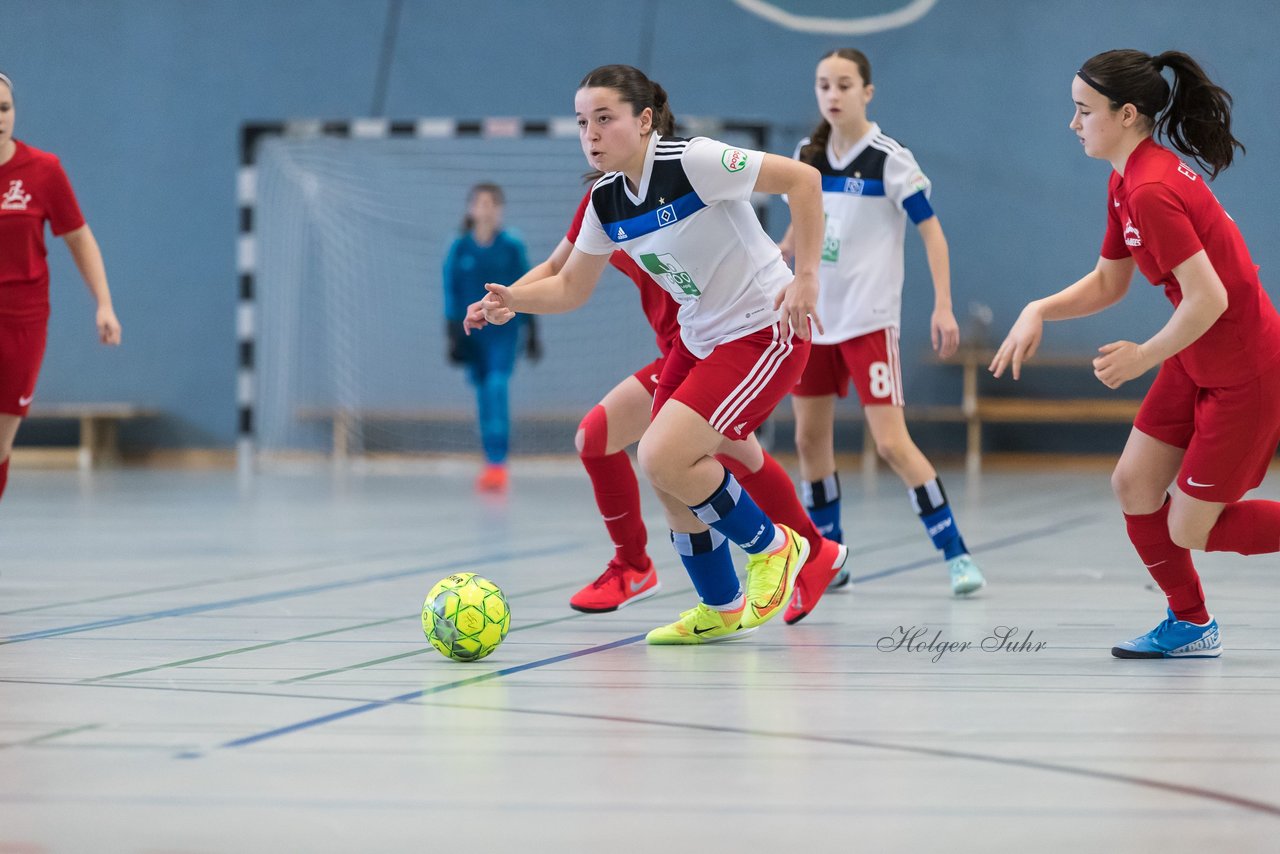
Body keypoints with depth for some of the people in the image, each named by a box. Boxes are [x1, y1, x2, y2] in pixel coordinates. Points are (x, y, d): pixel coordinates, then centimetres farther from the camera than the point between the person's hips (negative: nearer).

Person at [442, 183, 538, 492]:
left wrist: (532, 334, 4)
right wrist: (454, 337, -2)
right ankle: (492, 465, 23)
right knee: (484, 394, 10)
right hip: (473, 332, 3)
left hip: (504, 331, -3)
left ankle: (497, 463, -25)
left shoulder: (512, 246, -4)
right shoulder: (459, 249, -1)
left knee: (497, 388, -19)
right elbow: (451, 295, 2)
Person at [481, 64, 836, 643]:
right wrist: (513, 301, -10)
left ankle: (771, 546, 4)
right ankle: (721, 608, 27)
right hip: (699, 338, 8)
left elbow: (802, 178, -21)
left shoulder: (692, 161, -22)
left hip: (766, 330, -8)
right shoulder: (606, 201, 1)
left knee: (663, 457, -19)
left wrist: (806, 277, -23)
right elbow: (570, 288, 9)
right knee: (670, 481, 6)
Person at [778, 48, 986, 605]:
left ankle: (956, 555, -6)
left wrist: (943, 307, -18)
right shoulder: (808, 157, 6)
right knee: (810, 439, 7)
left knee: (891, 443, -13)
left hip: (868, 320, -6)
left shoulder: (889, 160, -10)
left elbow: (932, 231, -10)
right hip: (814, 316, 6)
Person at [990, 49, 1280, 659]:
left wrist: (1143, 357, -15)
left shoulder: (1151, 191, -26)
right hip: (1194, 363, 9)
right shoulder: (1127, 182, 5)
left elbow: (1208, 299, -29)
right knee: (1133, 487, 8)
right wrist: (1039, 310, -1)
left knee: (1191, 532, -1)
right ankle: (1190, 625, 25)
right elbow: (1108, 282, 15)